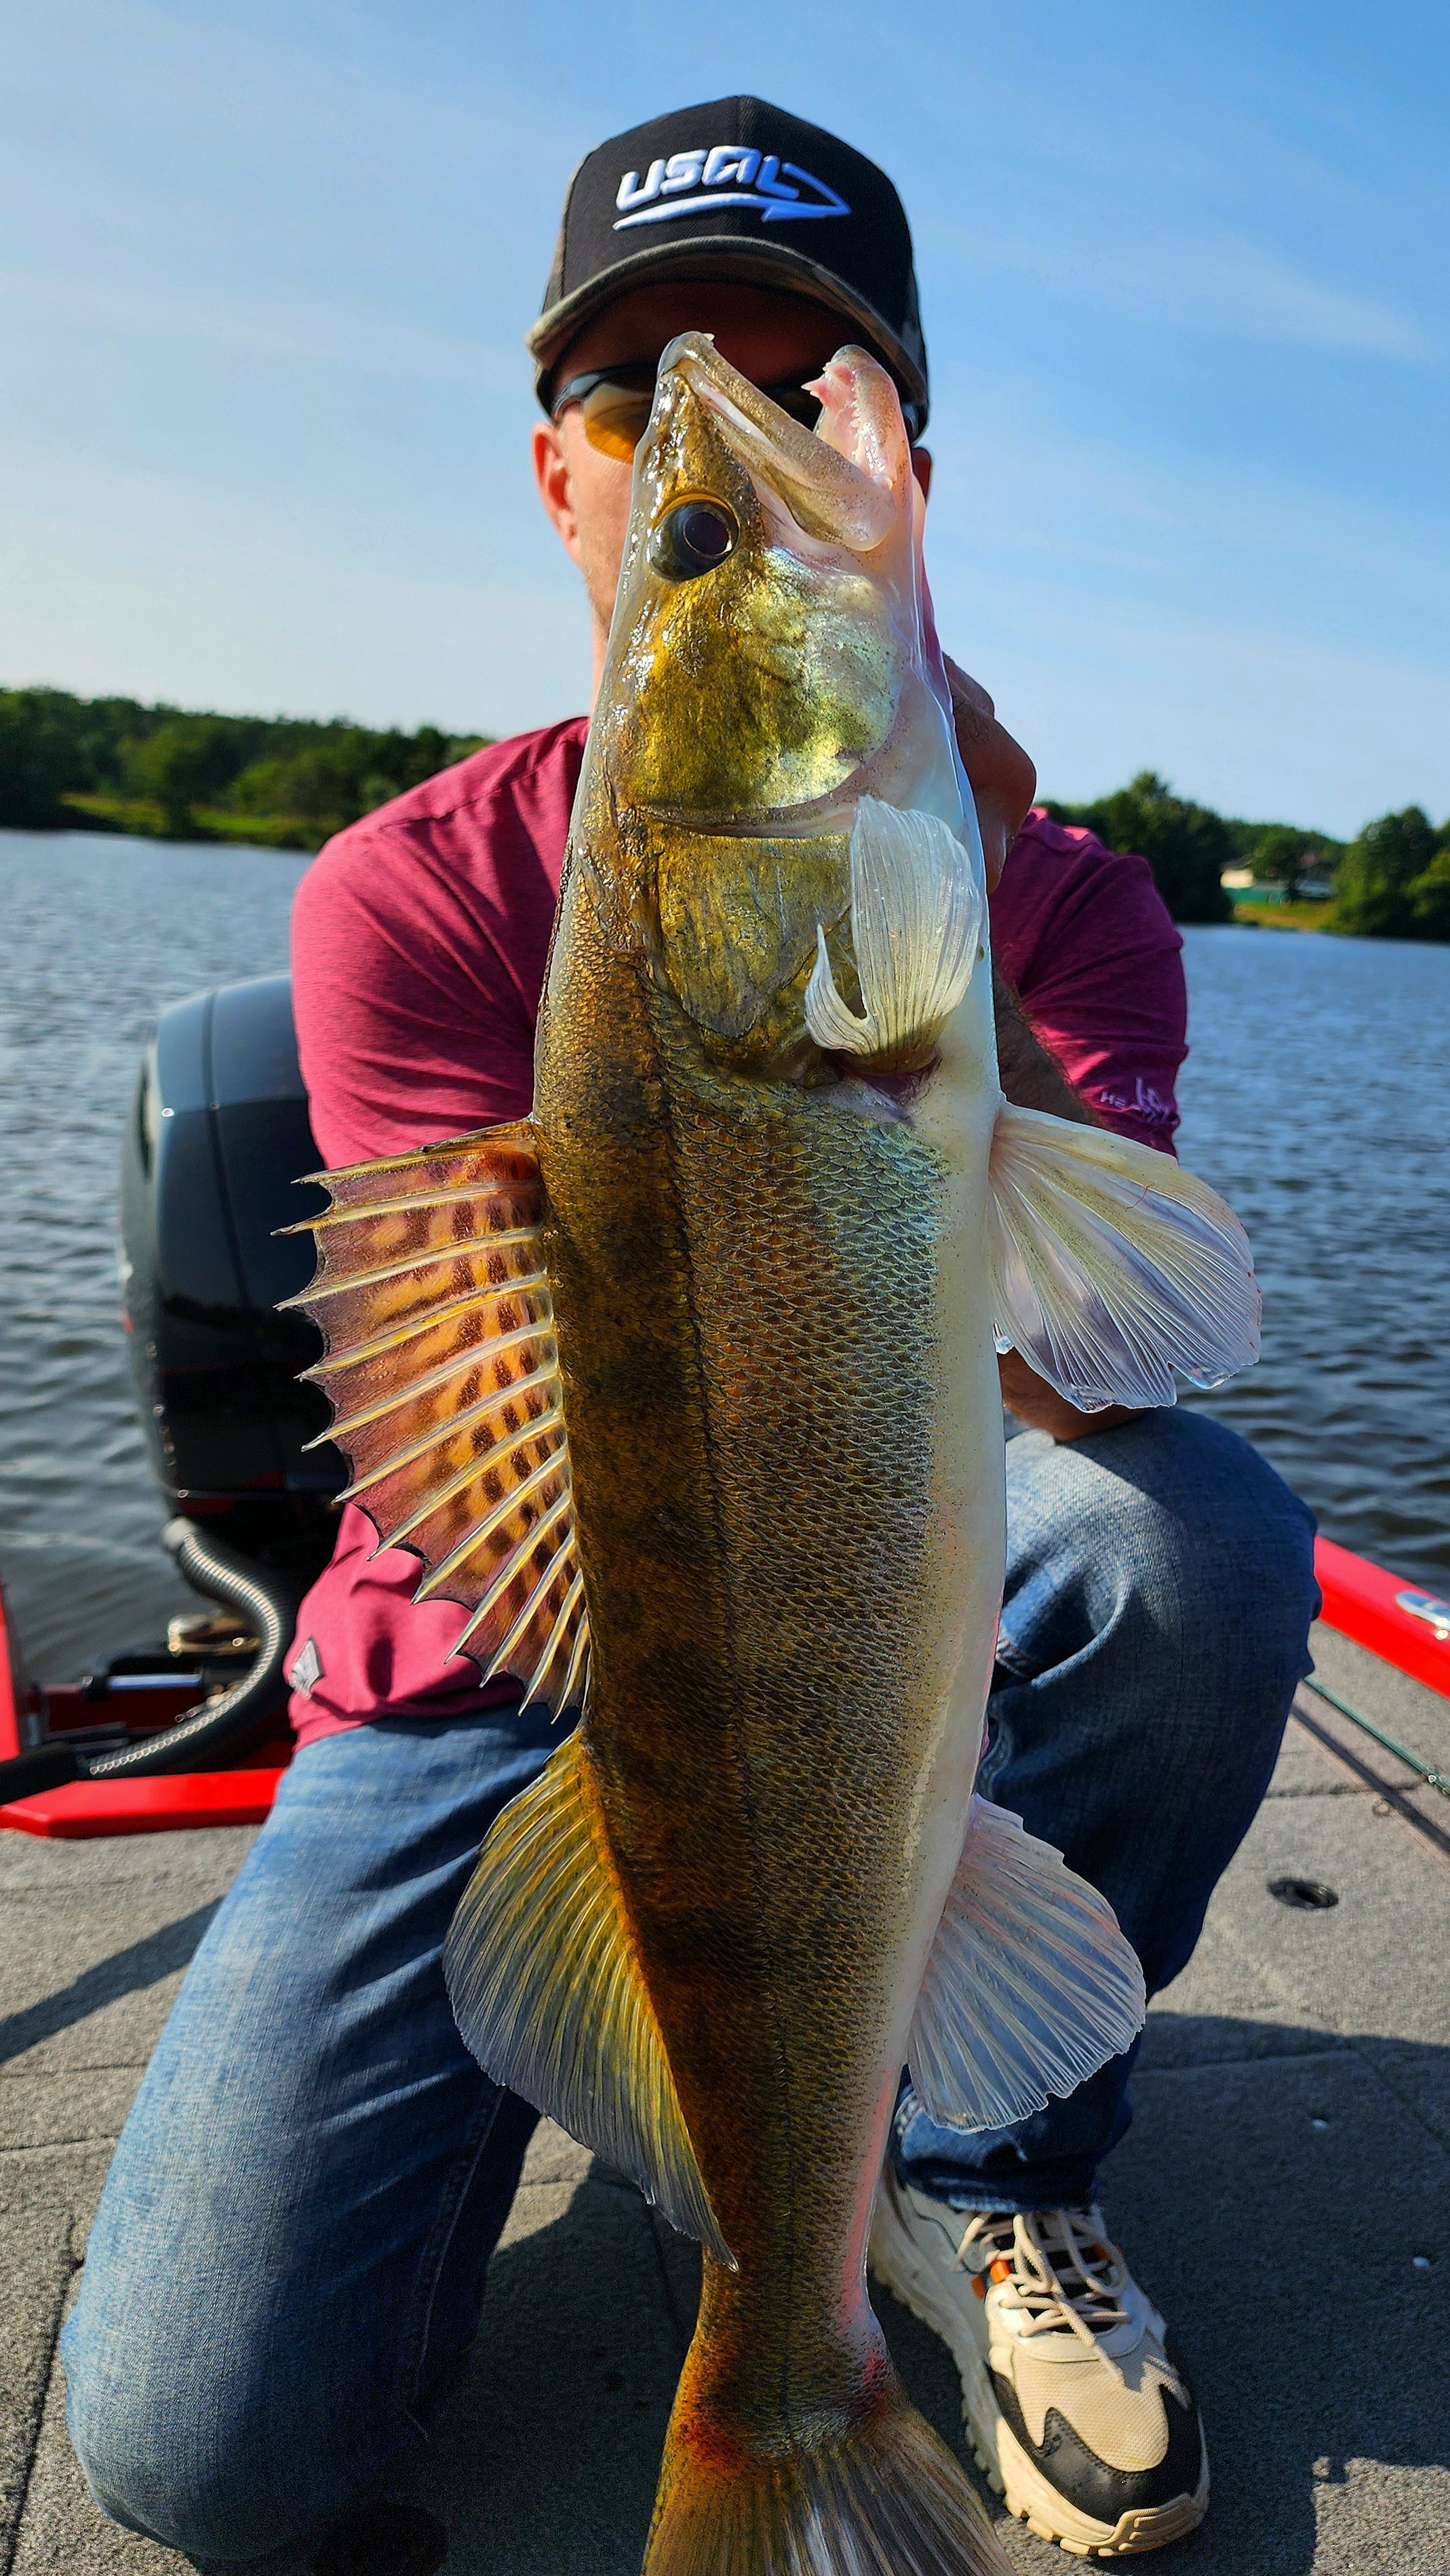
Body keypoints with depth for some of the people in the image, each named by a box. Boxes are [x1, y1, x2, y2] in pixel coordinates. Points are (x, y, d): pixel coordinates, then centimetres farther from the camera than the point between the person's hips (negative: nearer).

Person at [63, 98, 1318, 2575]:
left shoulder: (1062, 893, -5)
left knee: (1197, 1530, -31)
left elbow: (1074, 1380, -21)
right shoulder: (408, 890, -8)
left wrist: (954, 933, -36)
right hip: (500, 1677, -1)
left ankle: (975, 2154, -1)